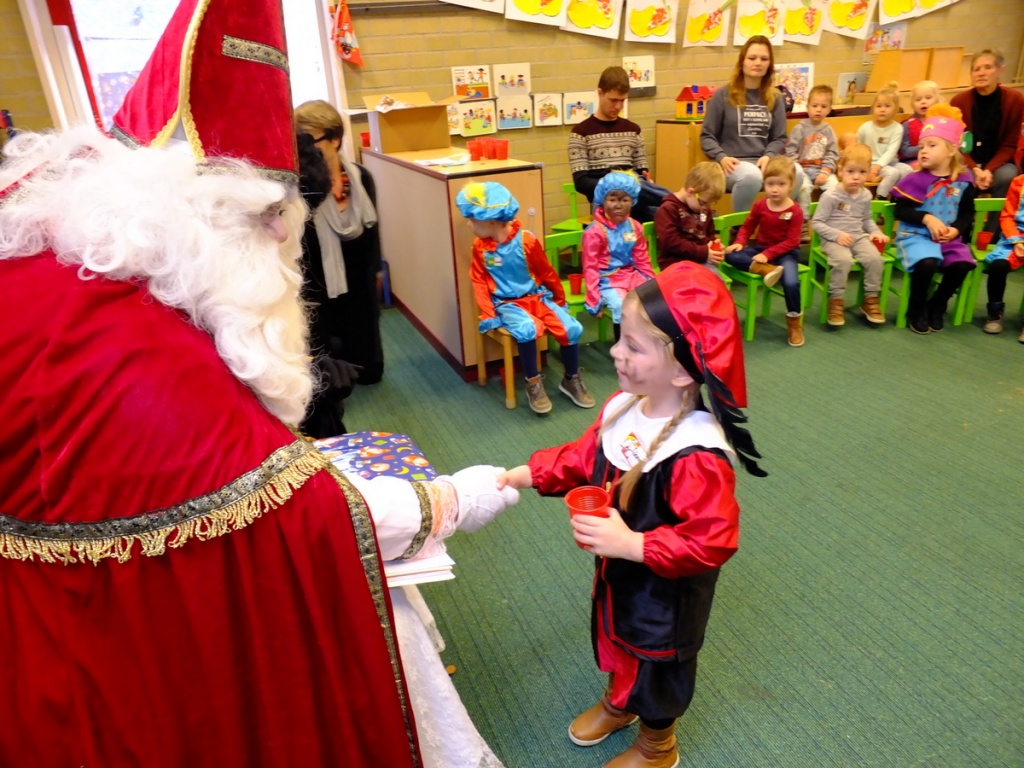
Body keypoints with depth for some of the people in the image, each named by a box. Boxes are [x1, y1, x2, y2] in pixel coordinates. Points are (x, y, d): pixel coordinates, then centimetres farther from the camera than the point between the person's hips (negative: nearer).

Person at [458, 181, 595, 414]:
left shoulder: (526, 240, -10)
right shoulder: (480, 247, -3)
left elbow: (546, 273, 0)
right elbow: (479, 282, 3)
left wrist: (560, 300, 11)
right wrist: (488, 314, -7)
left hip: (537, 297, 1)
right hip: (507, 303, 0)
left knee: (572, 328, -18)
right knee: (526, 331, -33)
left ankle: (571, 380, 5)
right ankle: (533, 383, -11)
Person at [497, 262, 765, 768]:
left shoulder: (697, 454, -38)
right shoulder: (625, 406, -14)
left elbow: (713, 540, -34)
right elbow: (585, 457, 1)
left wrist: (633, 545, -37)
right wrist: (531, 474, -8)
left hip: (664, 592, -7)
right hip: (616, 572, 7)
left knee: (656, 664, 21)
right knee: (615, 637, 32)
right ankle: (619, 703, 64)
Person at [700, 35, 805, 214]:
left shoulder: (774, 99, 16)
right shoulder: (723, 96, 6)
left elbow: (779, 138, 14)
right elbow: (707, 136, 5)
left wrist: (768, 156, -9)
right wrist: (721, 157, -15)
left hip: (764, 161, 4)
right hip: (733, 164, -3)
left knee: (796, 173, -30)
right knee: (751, 175, -40)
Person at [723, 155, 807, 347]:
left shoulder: (795, 211, -13)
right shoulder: (760, 205, 0)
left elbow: (791, 242, -15)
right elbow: (748, 226, 9)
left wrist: (768, 254, -25)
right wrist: (739, 242, -11)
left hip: (785, 252, -4)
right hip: (761, 247, 4)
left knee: (791, 282, -30)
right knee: (731, 255, -21)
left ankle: (794, 322, -8)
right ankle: (765, 270, -35)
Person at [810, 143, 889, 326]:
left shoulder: (865, 195, 10)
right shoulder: (830, 196, -9)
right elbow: (816, 222, -10)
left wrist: (876, 232, 4)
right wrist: (837, 234, -20)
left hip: (858, 236, 5)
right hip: (834, 239, -5)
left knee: (875, 258, -21)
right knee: (843, 260, -35)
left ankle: (870, 299, -2)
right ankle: (835, 301, -18)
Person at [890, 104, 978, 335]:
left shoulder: (963, 180, 3)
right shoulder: (916, 179, -5)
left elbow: (967, 214, 8)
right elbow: (901, 211, -7)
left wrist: (956, 230, -11)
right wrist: (927, 218, -18)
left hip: (949, 236, 3)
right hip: (915, 234, -3)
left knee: (963, 264, -22)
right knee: (926, 262, -31)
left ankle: (937, 306, 6)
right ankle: (916, 310, -5)